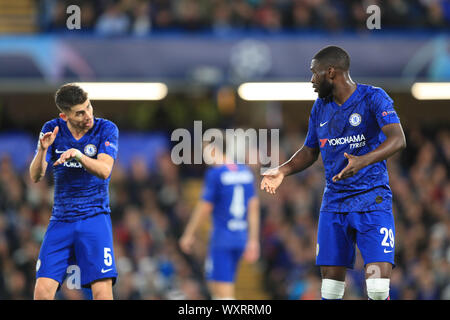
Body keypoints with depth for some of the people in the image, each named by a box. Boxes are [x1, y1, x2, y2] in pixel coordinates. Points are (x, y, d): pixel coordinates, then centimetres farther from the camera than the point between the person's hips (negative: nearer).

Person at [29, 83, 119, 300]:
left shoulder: (106, 129, -6)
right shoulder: (52, 130, 1)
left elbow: (104, 171, -19)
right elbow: (36, 176, -4)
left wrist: (78, 154, -36)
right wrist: (43, 149, -23)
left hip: (95, 218, -2)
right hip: (60, 221, 2)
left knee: (102, 291, -17)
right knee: (42, 291, -10)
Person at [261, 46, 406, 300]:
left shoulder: (373, 98, -8)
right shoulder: (321, 107, 11)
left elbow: (398, 139, -23)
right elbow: (310, 152, 23)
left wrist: (362, 161, -39)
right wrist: (282, 171, 4)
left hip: (372, 202, -5)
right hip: (334, 205, 5)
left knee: (378, 286, -17)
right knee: (331, 287, -1)